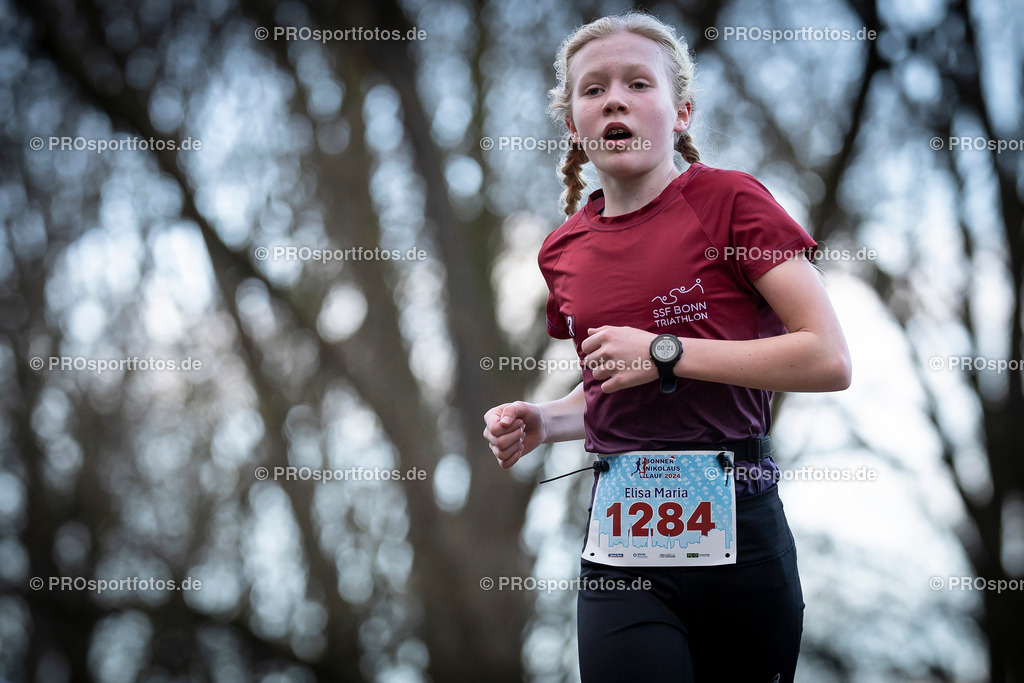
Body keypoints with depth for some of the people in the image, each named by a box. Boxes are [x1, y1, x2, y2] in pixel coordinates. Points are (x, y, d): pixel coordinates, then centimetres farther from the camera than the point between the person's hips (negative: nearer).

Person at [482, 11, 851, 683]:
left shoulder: (728, 199, -5)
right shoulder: (565, 250, 10)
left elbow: (830, 359, -12)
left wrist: (666, 353, -14)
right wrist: (542, 422, 4)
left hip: (738, 528, -3)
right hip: (621, 538, 3)